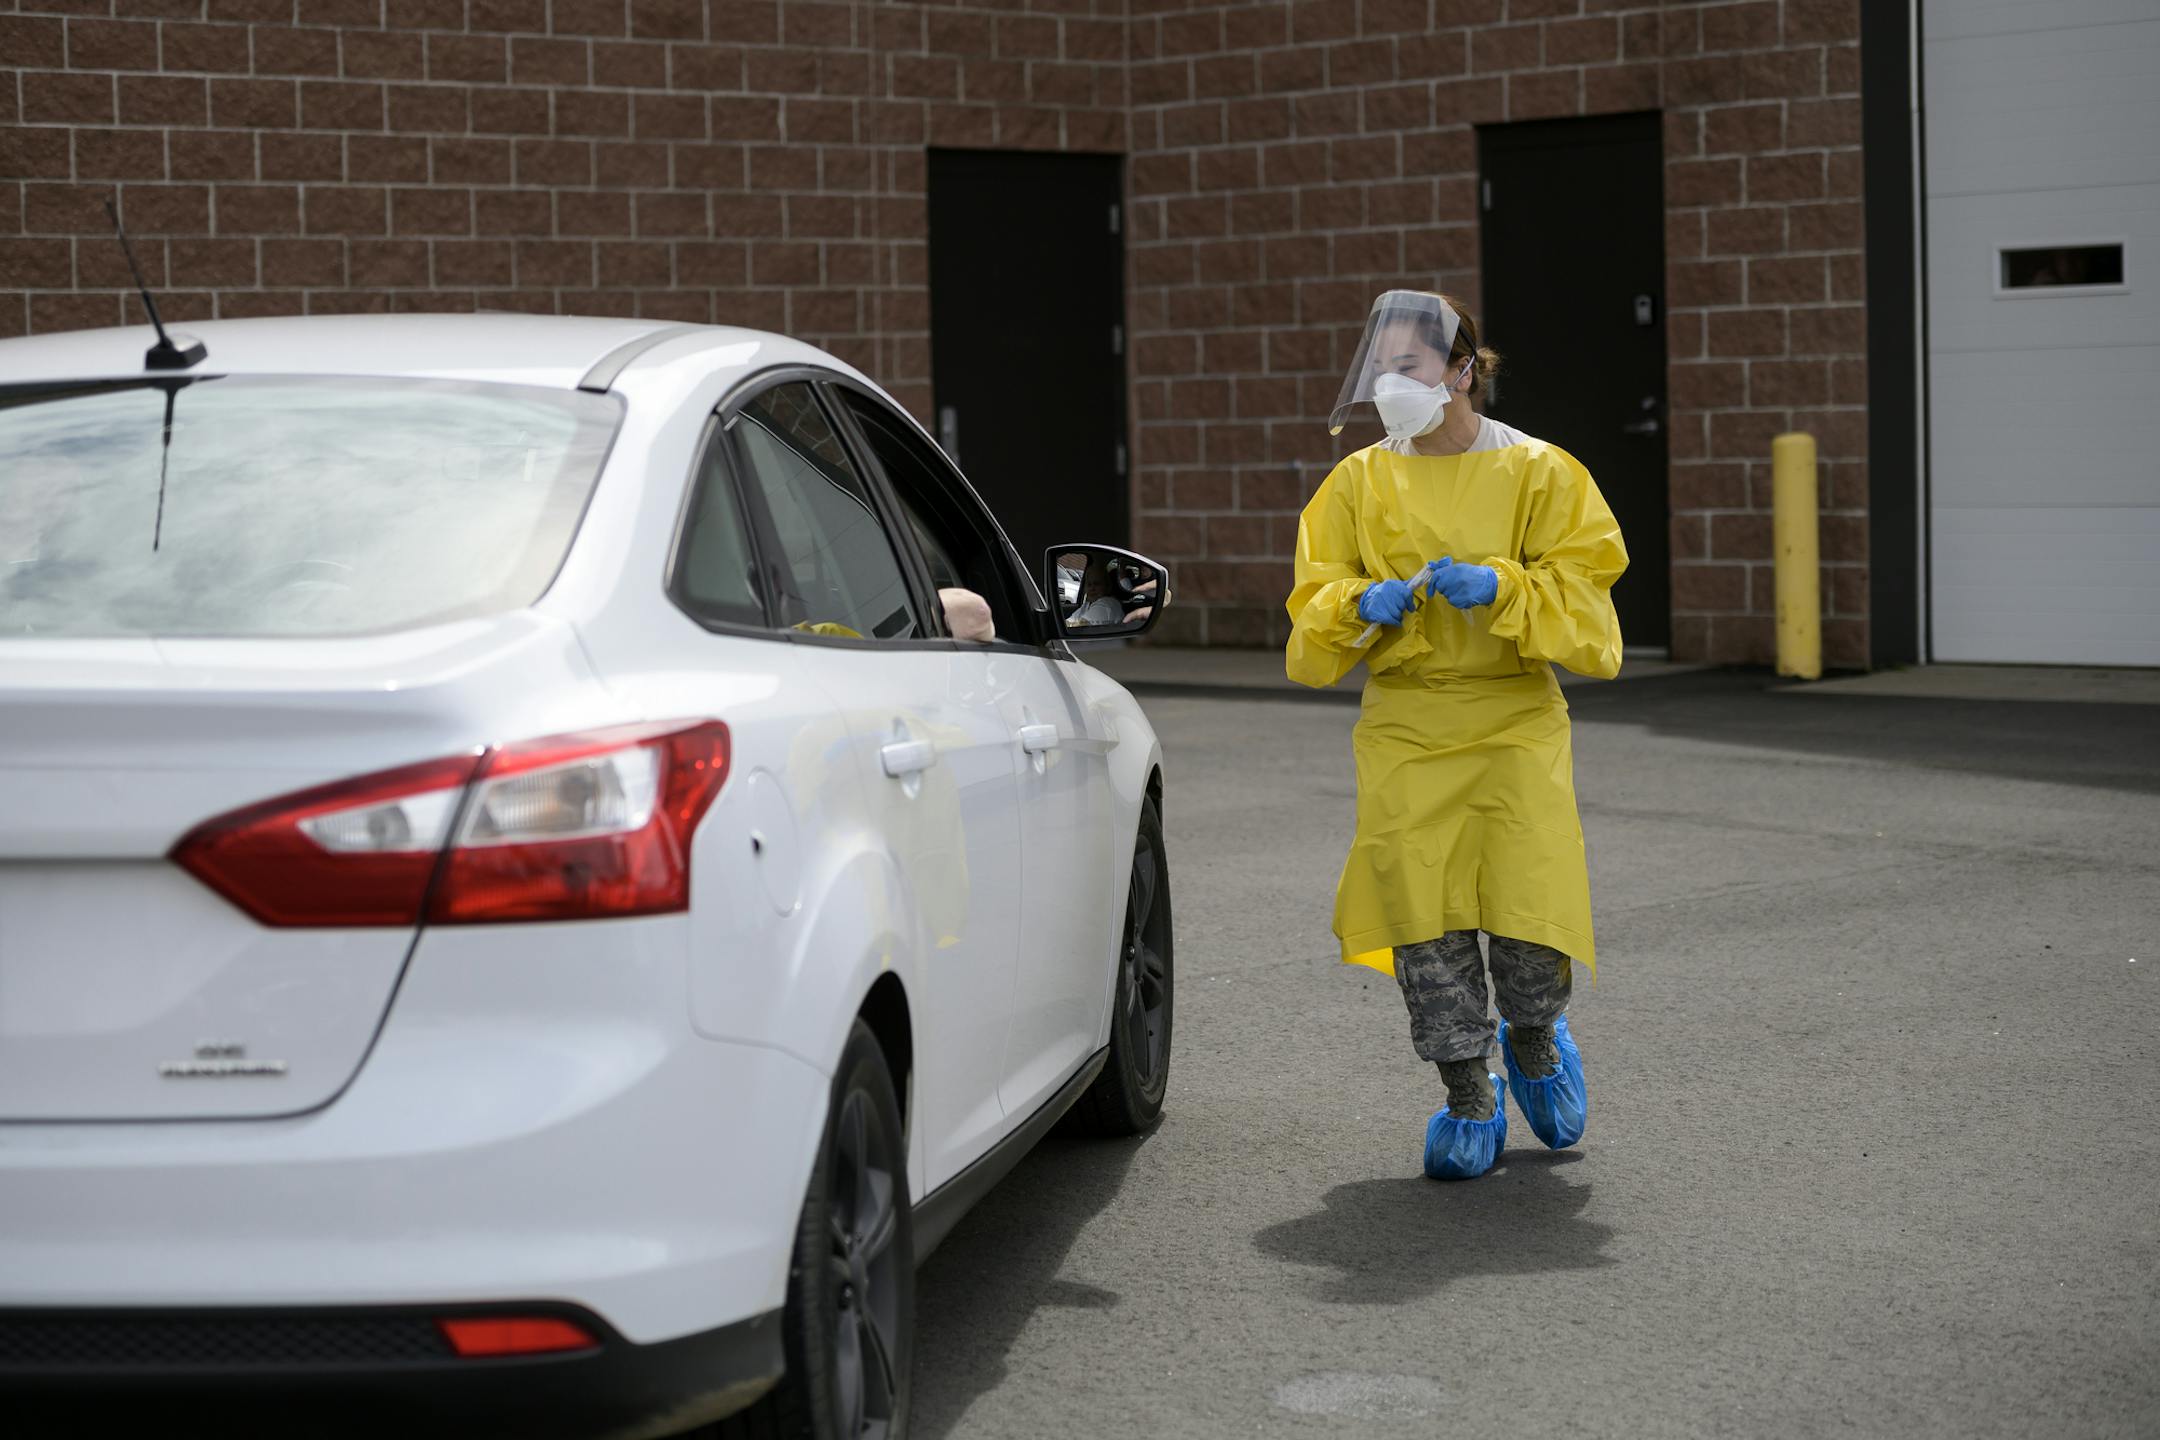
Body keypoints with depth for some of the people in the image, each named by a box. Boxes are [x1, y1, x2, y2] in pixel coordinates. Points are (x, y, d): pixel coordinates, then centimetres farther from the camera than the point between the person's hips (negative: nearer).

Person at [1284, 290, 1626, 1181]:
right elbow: (1316, 602, 10)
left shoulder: (1539, 474, 1)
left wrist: (1500, 587, -18)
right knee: (1423, 914, -3)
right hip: (1404, 730, 2)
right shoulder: (1359, 484, 8)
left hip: (1516, 720, -2)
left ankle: (1535, 1039, 24)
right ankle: (1469, 1098, 11)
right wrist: (1362, 604, -12)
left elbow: (1580, 588, -1)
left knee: (1532, 910, -9)